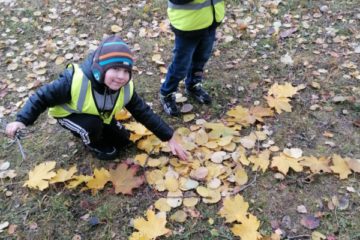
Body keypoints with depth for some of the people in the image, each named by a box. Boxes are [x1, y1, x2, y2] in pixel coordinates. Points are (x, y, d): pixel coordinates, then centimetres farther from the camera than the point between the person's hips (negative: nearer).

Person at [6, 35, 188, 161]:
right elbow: (43, 96, -29)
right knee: (92, 125, -34)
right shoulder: (75, 80, -42)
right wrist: (21, 120, -41)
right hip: (69, 114, -4)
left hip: (99, 116, 5)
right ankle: (94, 145, 2)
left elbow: (144, 112, -17)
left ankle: (86, 131, 26)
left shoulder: (125, 88, -26)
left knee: (123, 141, 5)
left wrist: (170, 138, -18)